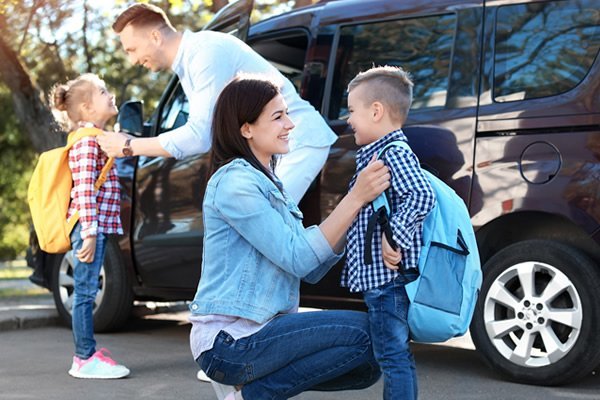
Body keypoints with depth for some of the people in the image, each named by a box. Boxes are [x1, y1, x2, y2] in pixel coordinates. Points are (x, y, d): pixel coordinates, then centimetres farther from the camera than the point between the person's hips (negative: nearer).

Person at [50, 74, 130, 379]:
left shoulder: (95, 138, 19)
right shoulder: (88, 140, -12)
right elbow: (84, 189, -20)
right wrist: (89, 231, -25)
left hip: (99, 226, 10)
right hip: (90, 226, -10)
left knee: (86, 293, 13)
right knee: (85, 291, -7)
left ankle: (87, 353, 20)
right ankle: (86, 360, -4)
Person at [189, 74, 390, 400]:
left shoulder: (267, 183, 15)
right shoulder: (235, 182, -14)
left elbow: (311, 270, 7)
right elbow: (297, 259, -20)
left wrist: (356, 210, -5)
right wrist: (355, 198, -21)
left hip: (259, 330, 9)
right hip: (229, 341, -9)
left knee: (367, 365, 3)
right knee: (362, 332, -17)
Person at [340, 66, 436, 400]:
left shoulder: (395, 153, -14)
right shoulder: (376, 155, 18)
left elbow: (422, 196, -27)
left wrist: (394, 237, -27)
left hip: (388, 276, -11)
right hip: (377, 276, 11)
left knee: (393, 357, -6)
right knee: (398, 355, 16)